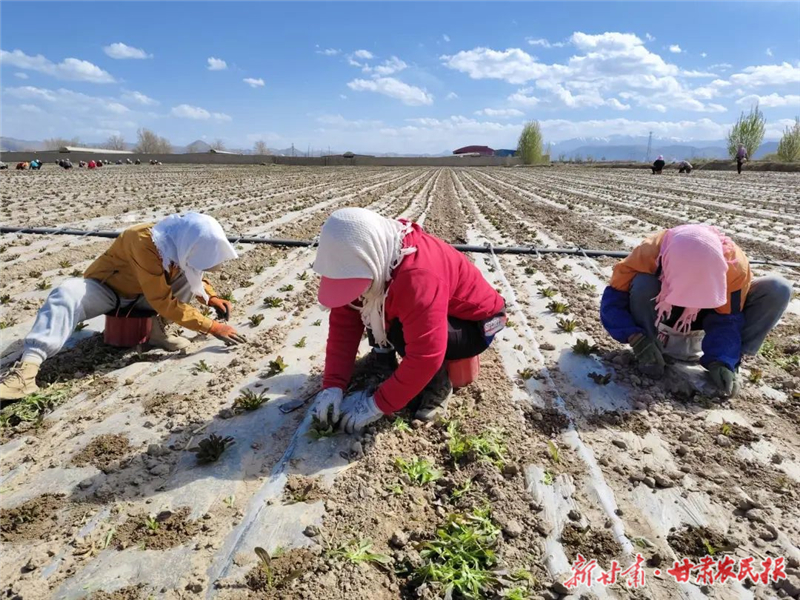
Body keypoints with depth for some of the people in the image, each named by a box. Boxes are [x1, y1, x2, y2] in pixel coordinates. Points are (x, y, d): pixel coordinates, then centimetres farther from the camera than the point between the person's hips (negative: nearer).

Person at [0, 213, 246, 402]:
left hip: (142, 294, 6)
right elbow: (164, 302, -37)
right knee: (67, 294, -36)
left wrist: (212, 298, -12)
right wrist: (211, 327, -37)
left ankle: (158, 328, -11)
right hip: (105, 289, -6)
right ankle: (28, 366, -44)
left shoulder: (183, 243, -14)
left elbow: (192, 275, 8)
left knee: (189, 277, -14)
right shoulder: (144, 243, -36)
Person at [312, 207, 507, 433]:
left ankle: (438, 387, -8)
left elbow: (425, 357, -40)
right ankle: (385, 356, 9)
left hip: (475, 325, -7)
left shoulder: (418, 277, -40)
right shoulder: (369, 262, -16)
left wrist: (378, 404, -30)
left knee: (403, 333, -33)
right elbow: (343, 323, -13)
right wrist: (333, 385, -21)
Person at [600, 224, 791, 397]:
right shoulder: (650, 253, -35)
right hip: (661, 312, -2)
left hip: (709, 313, 2)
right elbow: (613, 300, -32)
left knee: (778, 289, -22)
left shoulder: (735, 264, -30)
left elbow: (726, 321, -24)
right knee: (642, 284, -36)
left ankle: (731, 360, -17)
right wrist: (637, 338, -45)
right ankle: (650, 354, -18)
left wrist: (720, 361, -40)